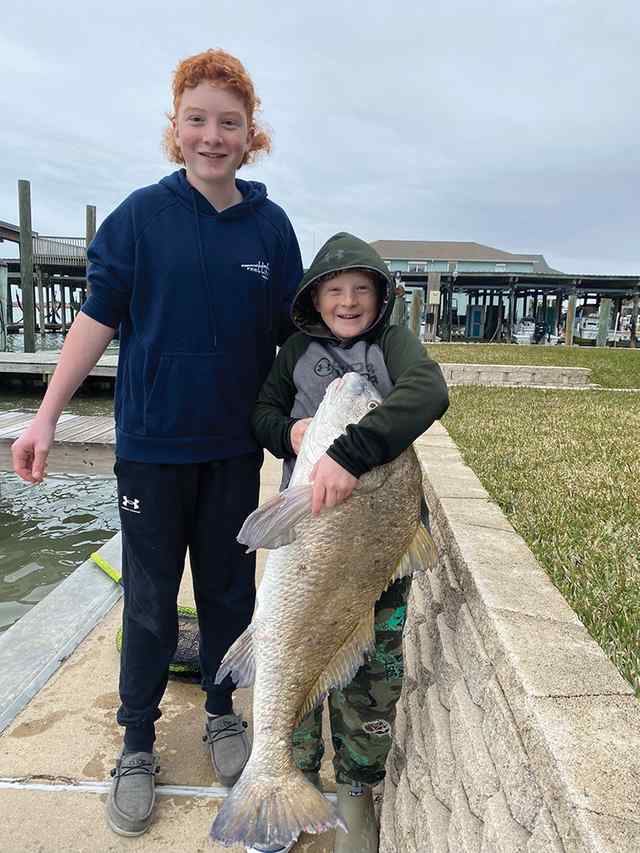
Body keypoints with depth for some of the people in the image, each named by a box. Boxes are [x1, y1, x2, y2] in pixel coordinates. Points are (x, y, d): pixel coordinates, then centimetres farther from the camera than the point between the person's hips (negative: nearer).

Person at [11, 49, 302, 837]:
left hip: (234, 445, 2)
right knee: (150, 599, 8)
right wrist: (47, 416, -7)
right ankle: (137, 745, 28)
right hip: (153, 441, -2)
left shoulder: (271, 225, 3)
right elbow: (98, 317, -3)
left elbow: (293, 331, 8)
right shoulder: (141, 215, -3)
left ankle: (222, 713, 36)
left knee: (229, 587, 14)